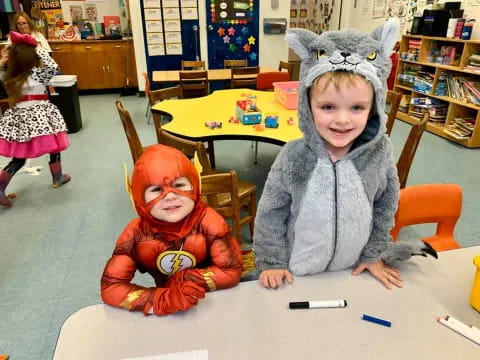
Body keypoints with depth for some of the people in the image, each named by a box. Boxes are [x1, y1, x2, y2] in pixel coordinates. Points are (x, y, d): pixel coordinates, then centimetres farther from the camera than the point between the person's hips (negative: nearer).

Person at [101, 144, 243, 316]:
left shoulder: (207, 221, -19)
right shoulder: (136, 233, -15)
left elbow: (232, 271, -19)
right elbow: (109, 288, -19)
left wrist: (183, 279, -21)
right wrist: (162, 299, -30)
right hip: (166, 312, 1)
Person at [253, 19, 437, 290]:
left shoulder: (380, 153, -16)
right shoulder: (293, 157, -23)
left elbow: (386, 207, 0)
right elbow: (271, 212, -12)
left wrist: (374, 255, 4)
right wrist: (272, 262, -7)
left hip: (352, 272, 2)